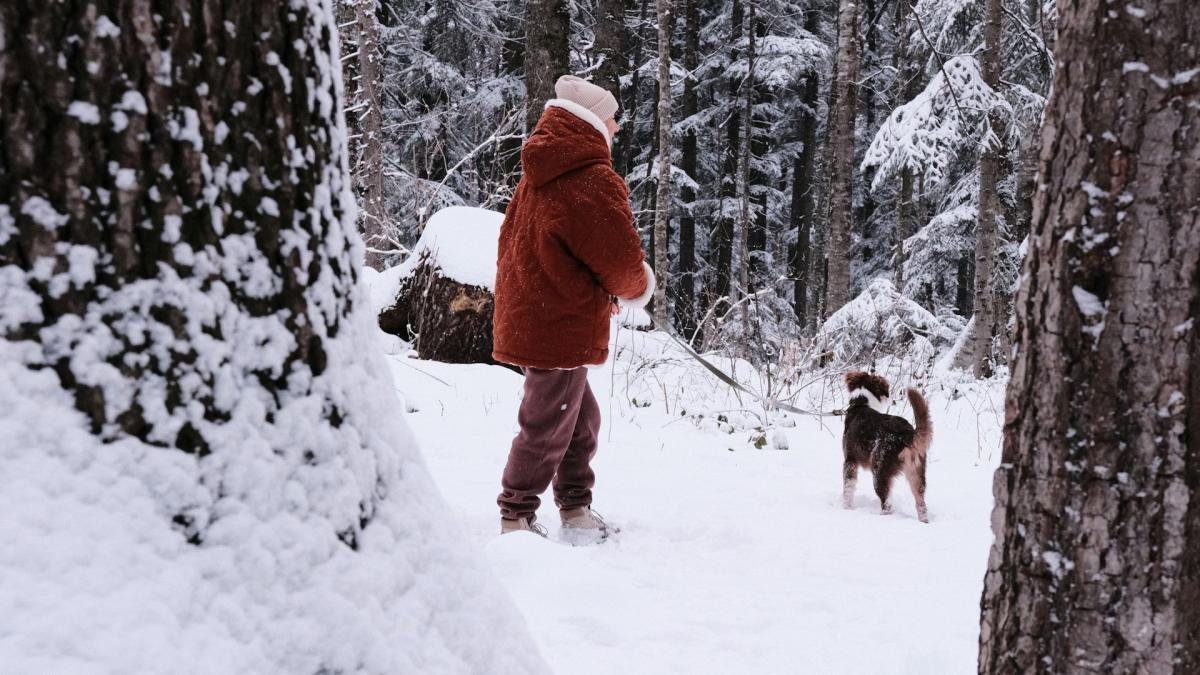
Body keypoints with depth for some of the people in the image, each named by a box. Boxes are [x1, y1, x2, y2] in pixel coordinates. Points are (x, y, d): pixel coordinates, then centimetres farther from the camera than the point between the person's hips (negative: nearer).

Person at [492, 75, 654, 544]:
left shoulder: (538, 177, 13)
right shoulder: (594, 181, -17)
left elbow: (513, 241, 18)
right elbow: (621, 259, -18)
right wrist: (637, 287, 7)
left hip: (526, 318, 10)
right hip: (562, 328, -10)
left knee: (580, 418, 19)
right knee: (547, 427, 0)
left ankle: (576, 512, 28)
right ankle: (517, 519, 9)